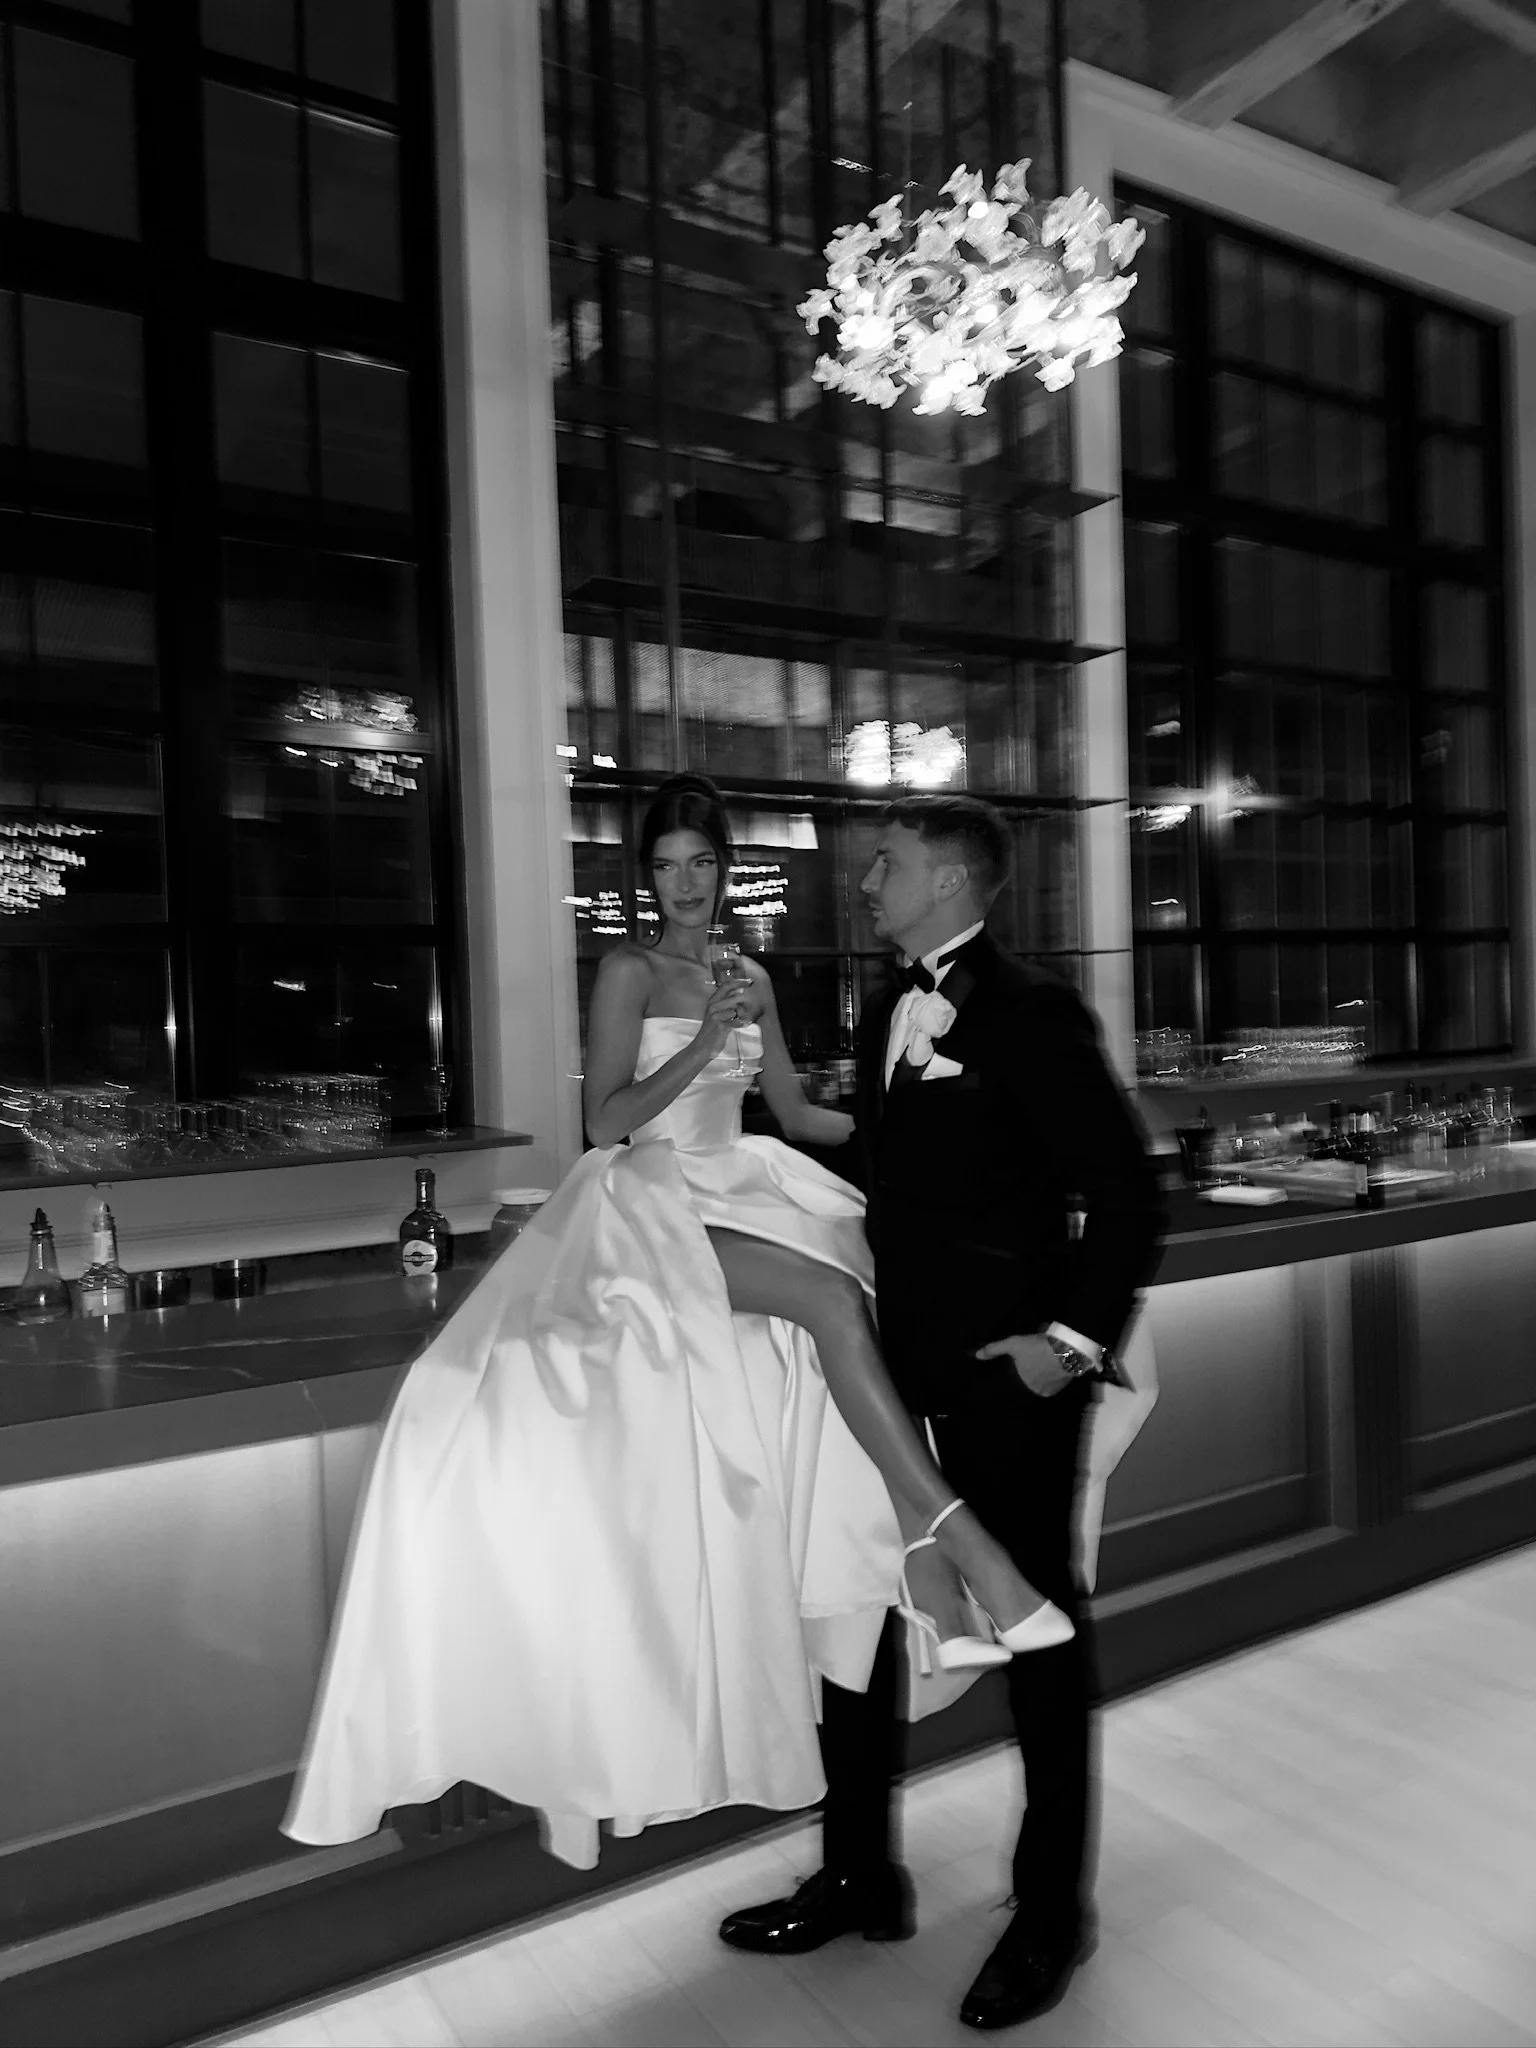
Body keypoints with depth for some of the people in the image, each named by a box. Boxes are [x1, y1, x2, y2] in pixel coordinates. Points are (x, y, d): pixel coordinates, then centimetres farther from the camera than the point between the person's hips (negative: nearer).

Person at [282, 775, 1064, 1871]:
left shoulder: (751, 978, 19)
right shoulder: (630, 971, 1)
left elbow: (796, 1110, 22)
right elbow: (607, 1121, -7)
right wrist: (701, 1045, -14)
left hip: (740, 1194, 6)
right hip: (656, 1205, -5)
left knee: (871, 1283, -25)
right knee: (831, 1302, -30)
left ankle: (931, 1579, -25)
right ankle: (962, 1538, -28)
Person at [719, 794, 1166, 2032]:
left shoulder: (1031, 1012, -12)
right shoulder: (882, 1017, 11)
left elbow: (1126, 1186, -14)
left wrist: (1080, 1335, -16)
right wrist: (866, 1310, 9)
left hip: (1007, 1369, -7)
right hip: (896, 1360, 8)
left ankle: (1052, 1912, 31)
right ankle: (862, 1880, 35)